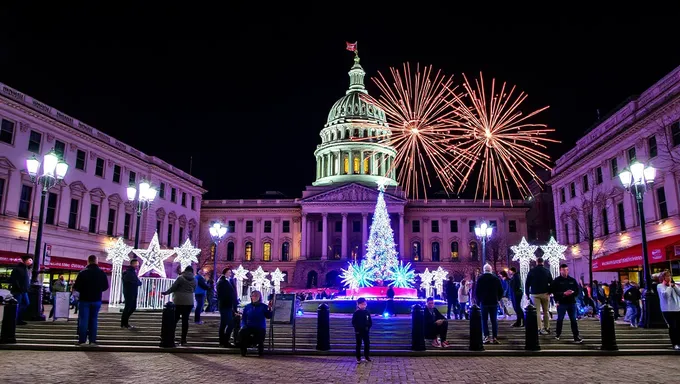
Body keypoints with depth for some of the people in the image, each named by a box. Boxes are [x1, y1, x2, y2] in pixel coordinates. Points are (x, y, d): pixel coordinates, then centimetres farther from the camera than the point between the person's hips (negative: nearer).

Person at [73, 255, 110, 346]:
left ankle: (82, 340, 2)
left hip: (85, 299, -3)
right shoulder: (102, 273, -1)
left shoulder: (82, 273, -11)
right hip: (97, 300, 3)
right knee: (93, 320, 9)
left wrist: (83, 290, 11)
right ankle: (92, 340, 7)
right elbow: (106, 286, 4)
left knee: (83, 320, 4)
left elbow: (76, 287, -10)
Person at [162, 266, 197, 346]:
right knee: (185, 320, 4)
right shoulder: (194, 280, 5)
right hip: (189, 302, 2)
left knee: (175, 319, 7)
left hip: (179, 301, -2)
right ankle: (183, 340, 4)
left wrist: (166, 293, 8)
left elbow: (173, 287, -6)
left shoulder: (180, 278, -6)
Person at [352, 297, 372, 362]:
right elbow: (353, 322, -6)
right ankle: (358, 358, 12)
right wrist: (357, 328, -15)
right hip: (358, 331, -3)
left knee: (367, 344, 9)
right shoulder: (356, 313, -8)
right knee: (358, 345, 4)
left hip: (365, 331, 3)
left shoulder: (367, 312, 2)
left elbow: (370, 321, 8)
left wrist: (368, 327, -6)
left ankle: (367, 356, 25)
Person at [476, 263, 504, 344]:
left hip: (484, 302, -2)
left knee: (484, 320, 4)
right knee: (494, 320, 7)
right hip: (494, 302, 2)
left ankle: (486, 337, -6)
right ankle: (495, 338, 2)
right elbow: (501, 291, 4)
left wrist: (478, 300, 9)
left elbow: (477, 291, -3)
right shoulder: (496, 278, 1)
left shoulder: (480, 279, -5)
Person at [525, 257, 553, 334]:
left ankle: (540, 328, -7)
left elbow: (527, 283, -1)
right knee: (546, 311, 10)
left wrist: (527, 293, 4)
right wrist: (550, 292, 4)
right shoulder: (547, 271, 2)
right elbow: (551, 282, -3)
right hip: (545, 293, 1)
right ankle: (547, 327, 12)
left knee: (537, 312, -1)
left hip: (534, 294, -1)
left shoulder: (532, 271, 0)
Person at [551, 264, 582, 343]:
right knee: (560, 319, 10)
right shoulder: (556, 280, -4)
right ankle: (557, 334, 26)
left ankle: (576, 336, 7)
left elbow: (577, 290, 8)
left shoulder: (572, 280, 8)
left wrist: (572, 293, -13)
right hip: (561, 303, -3)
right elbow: (554, 292, -10)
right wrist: (564, 294, -21)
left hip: (572, 303, 3)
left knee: (573, 320, 4)